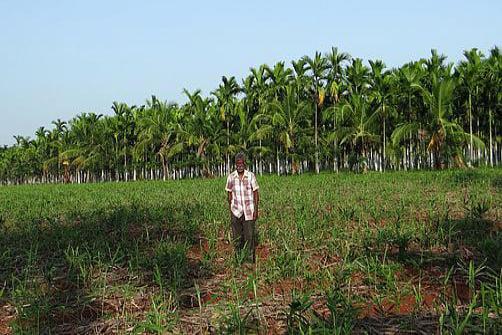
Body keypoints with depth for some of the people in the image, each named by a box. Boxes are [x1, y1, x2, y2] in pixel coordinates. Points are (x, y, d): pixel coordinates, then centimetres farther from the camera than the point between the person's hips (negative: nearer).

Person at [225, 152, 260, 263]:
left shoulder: (251, 176, -4)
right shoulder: (231, 177, 1)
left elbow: (256, 194, 0)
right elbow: (229, 195, 10)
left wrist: (256, 210, -4)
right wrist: (230, 210, 8)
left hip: (249, 212, -2)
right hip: (236, 212, 2)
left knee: (249, 236, 0)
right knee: (237, 237, 7)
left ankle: (251, 259, 10)